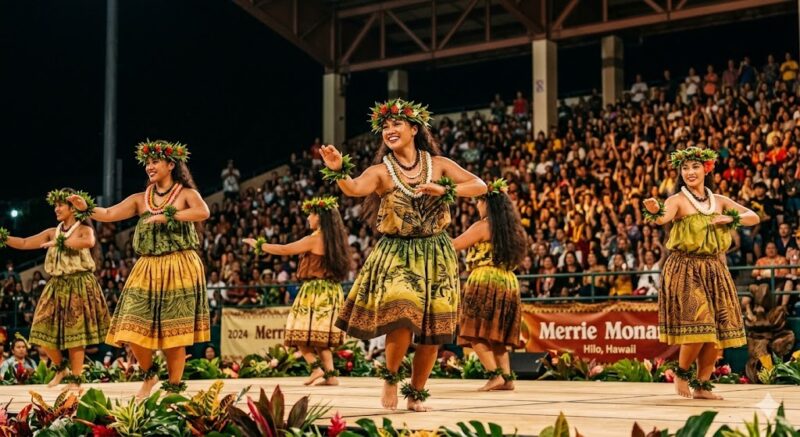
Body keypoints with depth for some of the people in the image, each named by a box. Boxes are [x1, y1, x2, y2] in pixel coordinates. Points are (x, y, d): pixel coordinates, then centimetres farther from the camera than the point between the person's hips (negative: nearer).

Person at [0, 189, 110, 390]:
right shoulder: (53, 232, 11)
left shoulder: (84, 229, -4)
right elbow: (24, 243, 10)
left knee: (75, 334, -4)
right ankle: (61, 368, 25)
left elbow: (89, 241, -29)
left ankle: (75, 379, 4)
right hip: (56, 286, 6)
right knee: (44, 332, 3)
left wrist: (60, 241, -27)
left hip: (79, 286, -6)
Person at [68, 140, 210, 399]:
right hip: (147, 270, 4)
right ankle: (148, 375, 21)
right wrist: (86, 209, -18)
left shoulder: (187, 193, 2)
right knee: (134, 328, -4)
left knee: (173, 330, -3)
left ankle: (174, 387, 9)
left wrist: (168, 215, -21)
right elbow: (109, 214, 0)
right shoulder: (140, 199, 12)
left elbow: (203, 213, -20)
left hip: (179, 269, -4)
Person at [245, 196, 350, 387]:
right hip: (332, 291, 7)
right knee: (321, 337, 10)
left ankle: (315, 367, -15)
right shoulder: (337, 240, 9)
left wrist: (258, 244, 3)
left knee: (301, 333, 0)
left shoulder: (314, 239, -11)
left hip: (314, 290, -7)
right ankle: (330, 374, 0)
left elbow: (284, 250, -8)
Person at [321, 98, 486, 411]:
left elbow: (480, 186, -2)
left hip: (435, 254, 2)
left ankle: (417, 393, 20)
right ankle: (390, 377, 6)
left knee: (432, 329, 3)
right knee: (401, 319, -21)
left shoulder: (438, 164, 3)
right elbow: (354, 189, -22)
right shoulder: (381, 171, -3)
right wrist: (338, 170, -42)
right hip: (396, 254, -2)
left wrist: (445, 190, -15)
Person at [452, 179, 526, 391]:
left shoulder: (482, 226, -6)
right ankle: (507, 377, 5)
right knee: (496, 336, 13)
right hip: (509, 283, 7)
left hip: (485, 282, -7)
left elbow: (454, 245, -1)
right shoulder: (512, 228, 13)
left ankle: (494, 375, -15)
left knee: (476, 334, -4)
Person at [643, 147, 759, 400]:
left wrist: (731, 218, -7)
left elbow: (754, 217, 11)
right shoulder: (678, 200, -4)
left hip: (714, 270, 5)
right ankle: (681, 372, 10)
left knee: (719, 330, 3)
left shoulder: (719, 201, 11)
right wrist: (654, 211, -47)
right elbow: (662, 218, -25)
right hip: (685, 270, -5)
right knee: (698, 326, -15)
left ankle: (702, 385, 15)